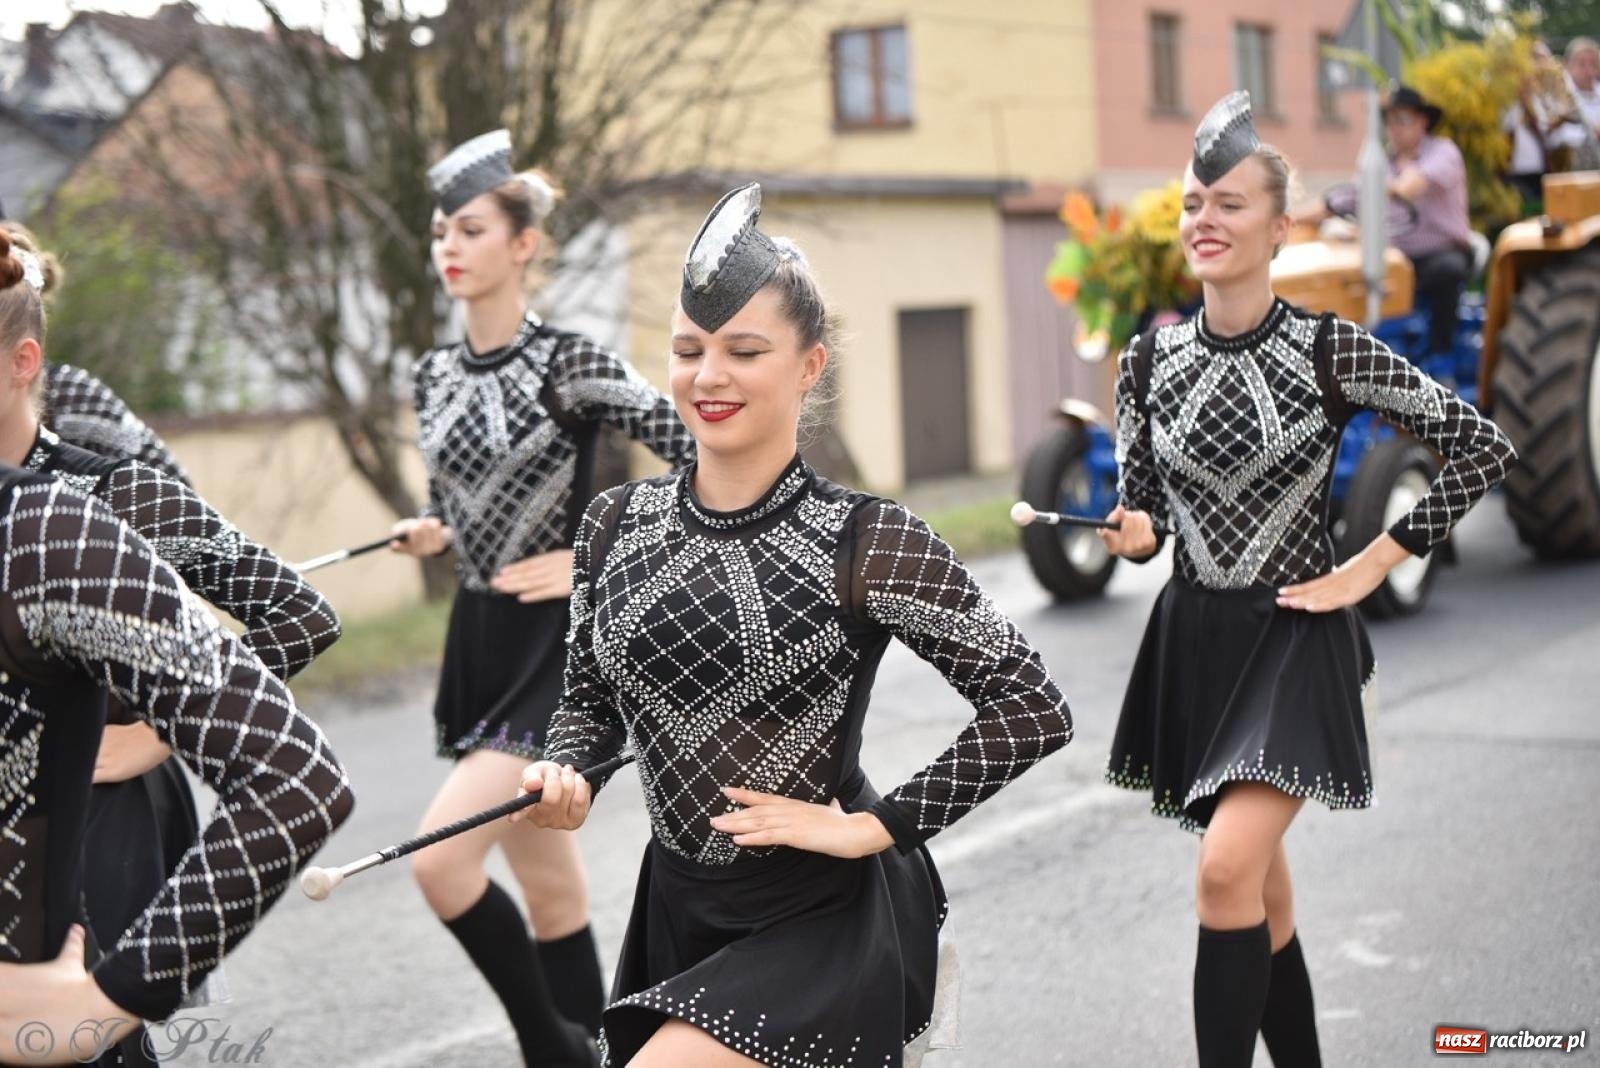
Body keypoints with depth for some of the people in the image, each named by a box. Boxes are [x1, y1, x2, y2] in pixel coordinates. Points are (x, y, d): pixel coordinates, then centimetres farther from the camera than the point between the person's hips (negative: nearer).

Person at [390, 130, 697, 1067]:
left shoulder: (567, 362, -13)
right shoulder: (437, 375, 8)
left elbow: (705, 459, -17)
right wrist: (430, 532, 4)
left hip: (561, 644, -7)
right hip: (480, 637, 7)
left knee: (442, 858, -17)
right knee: (548, 884, 14)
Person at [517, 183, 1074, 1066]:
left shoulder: (866, 542, -16)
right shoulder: (616, 525, -2)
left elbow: (1034, 710, -14)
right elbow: (589, 696, 11)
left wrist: (873, 826, -15)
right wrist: (563, 776, -9)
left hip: (823, 916, -5)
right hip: (677, 907, 6)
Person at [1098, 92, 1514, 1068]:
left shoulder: (1330, 349, -10)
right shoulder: (1150, 359, 1)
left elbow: (1484, 446, -8)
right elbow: (1142, 515, 8)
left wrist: (1370, 567, -9)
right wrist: (1131, 534, -16)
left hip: (1295, 640, -4)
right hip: (1193, 639, 4)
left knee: (1227, 868, -21)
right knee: (1262, 886, 13)